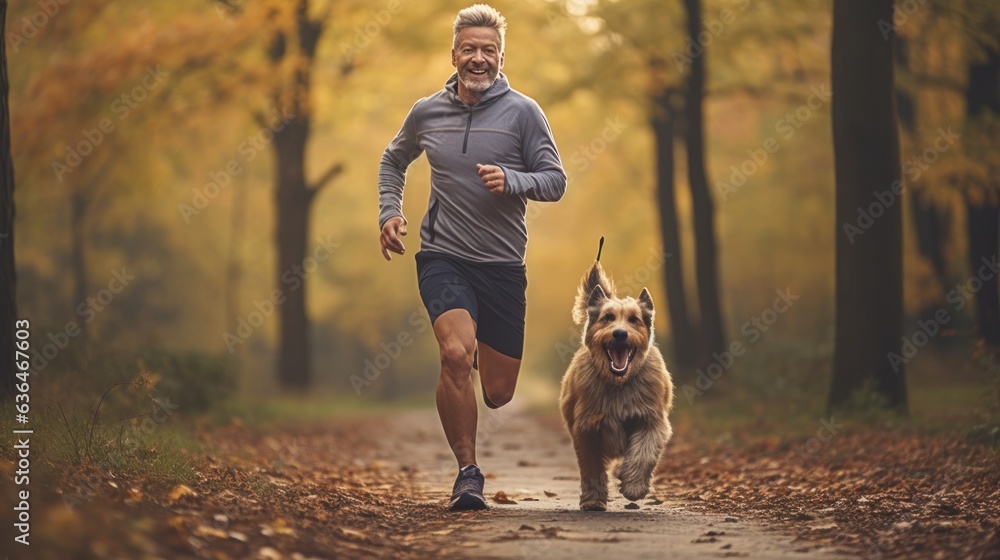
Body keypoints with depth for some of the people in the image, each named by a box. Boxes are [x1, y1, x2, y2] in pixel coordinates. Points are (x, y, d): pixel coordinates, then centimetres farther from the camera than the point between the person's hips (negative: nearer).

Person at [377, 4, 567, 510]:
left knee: (498, 393, 6)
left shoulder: (522, 111, -2)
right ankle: (467, 473, -13)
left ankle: (483, 351, 45)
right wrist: (389, 211, 8)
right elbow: (393, 161, 24)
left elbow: (555, 181, -2)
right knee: (456, 355, -28)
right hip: (443, 259, 0)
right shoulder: (426, 112, 5)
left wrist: (512, 181, -20)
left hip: (503, 265, 0)